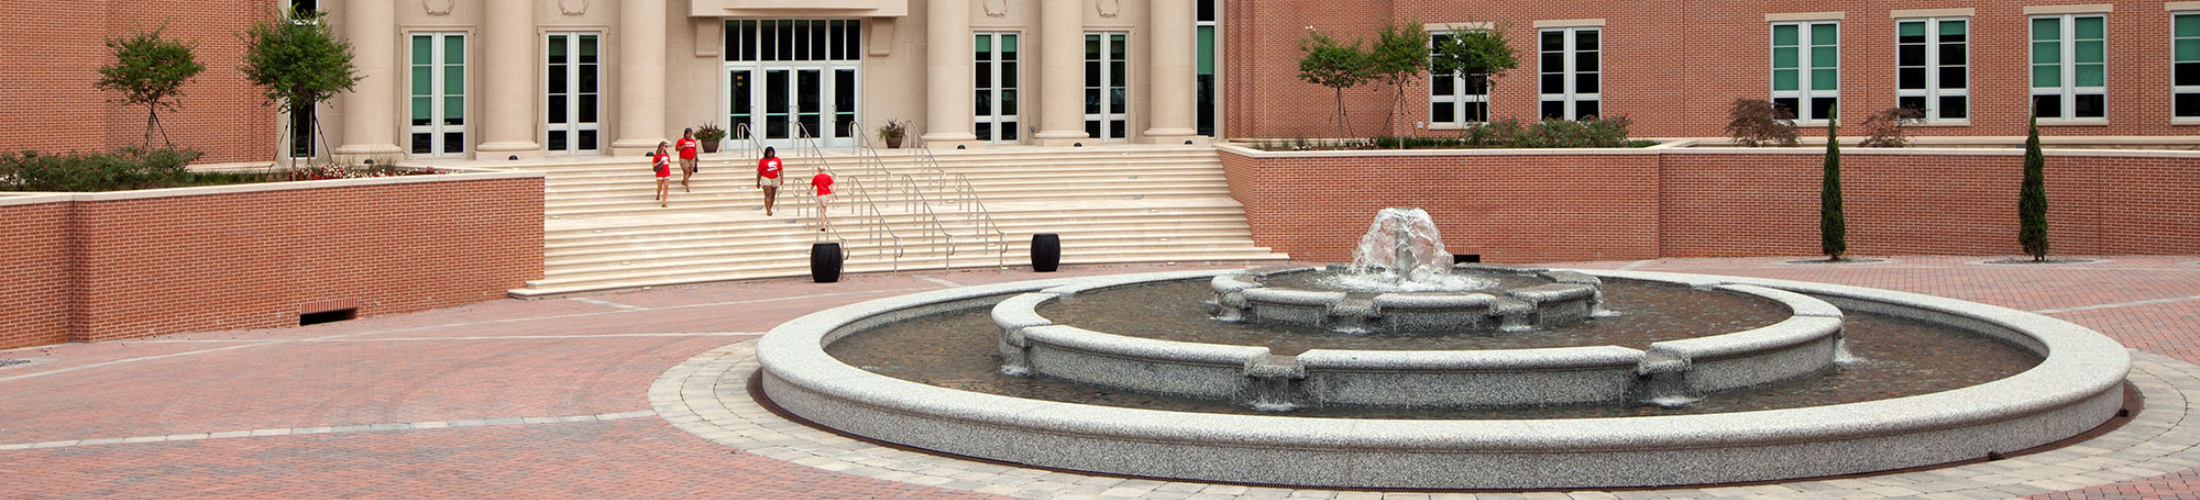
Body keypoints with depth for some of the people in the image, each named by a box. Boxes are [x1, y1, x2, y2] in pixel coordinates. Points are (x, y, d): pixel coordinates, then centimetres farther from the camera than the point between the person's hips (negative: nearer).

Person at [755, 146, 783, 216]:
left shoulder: (777, 159, 5)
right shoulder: (762, 161, -4)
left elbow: (780, 169, 8)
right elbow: (759, 172, 0)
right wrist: (758, 182, 1)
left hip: (775, 179, 4)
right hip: (766, 178, -4)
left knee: (773, 195, 10)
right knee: (768, 195, -14)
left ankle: (769, 209, 26)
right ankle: (768, 211, -18)